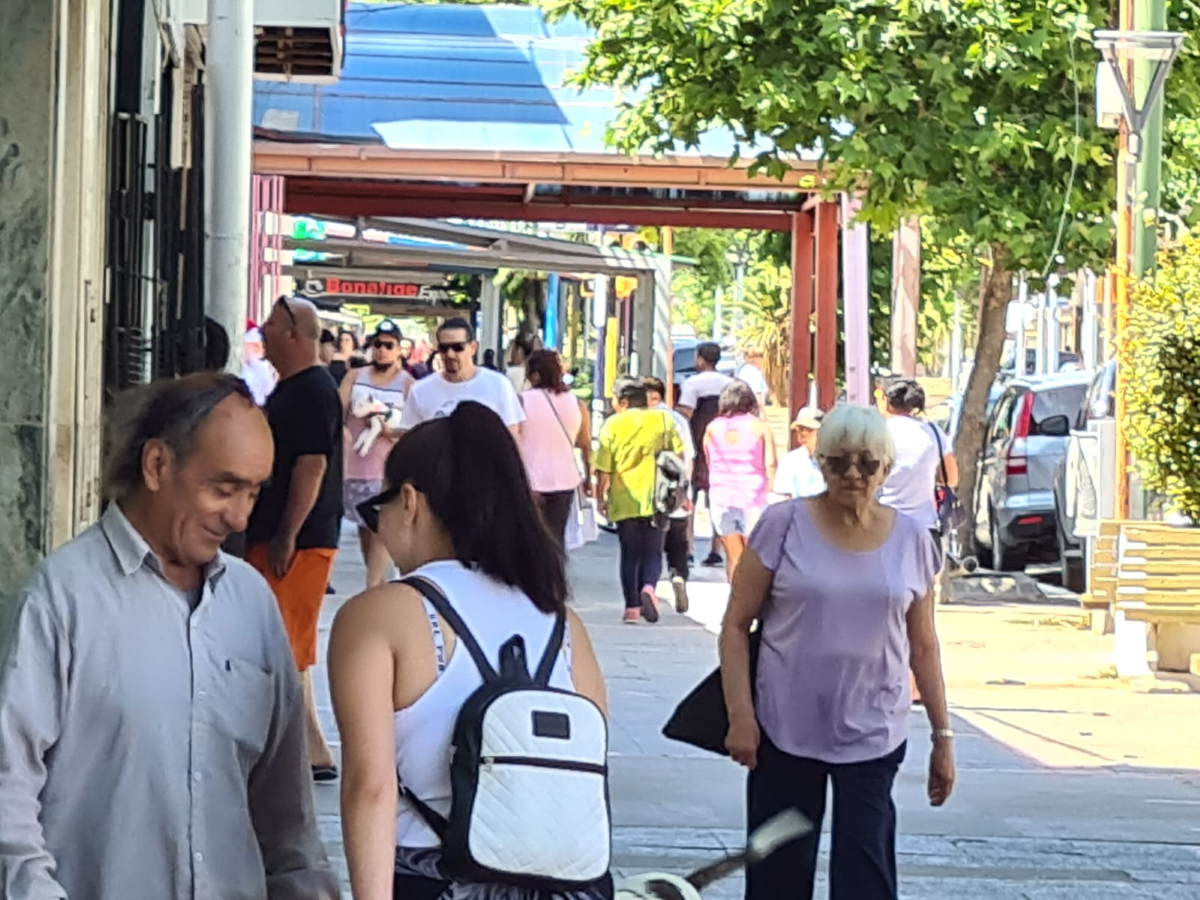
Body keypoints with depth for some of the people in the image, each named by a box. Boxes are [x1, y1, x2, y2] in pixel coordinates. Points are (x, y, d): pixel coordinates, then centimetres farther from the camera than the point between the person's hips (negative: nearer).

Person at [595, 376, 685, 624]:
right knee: (653, 551, 10)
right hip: (655, 499, 1)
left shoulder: (613, 425, -2)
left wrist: (601, 497, 8)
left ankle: (632, 607, 6)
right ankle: (649, 587, -17)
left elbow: (603, 469, -3)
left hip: (625, 501, -1)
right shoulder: (664, 419, 2)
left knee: (629, 555, 10)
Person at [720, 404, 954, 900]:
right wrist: (741, 717, -10)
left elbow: (922, 646, 10)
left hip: (875, 737, 1)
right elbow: (736, 625, -2)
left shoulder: (910, 539, 3)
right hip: (785, 730, -1)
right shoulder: (784, 524, -4)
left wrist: (943, 735, 9)